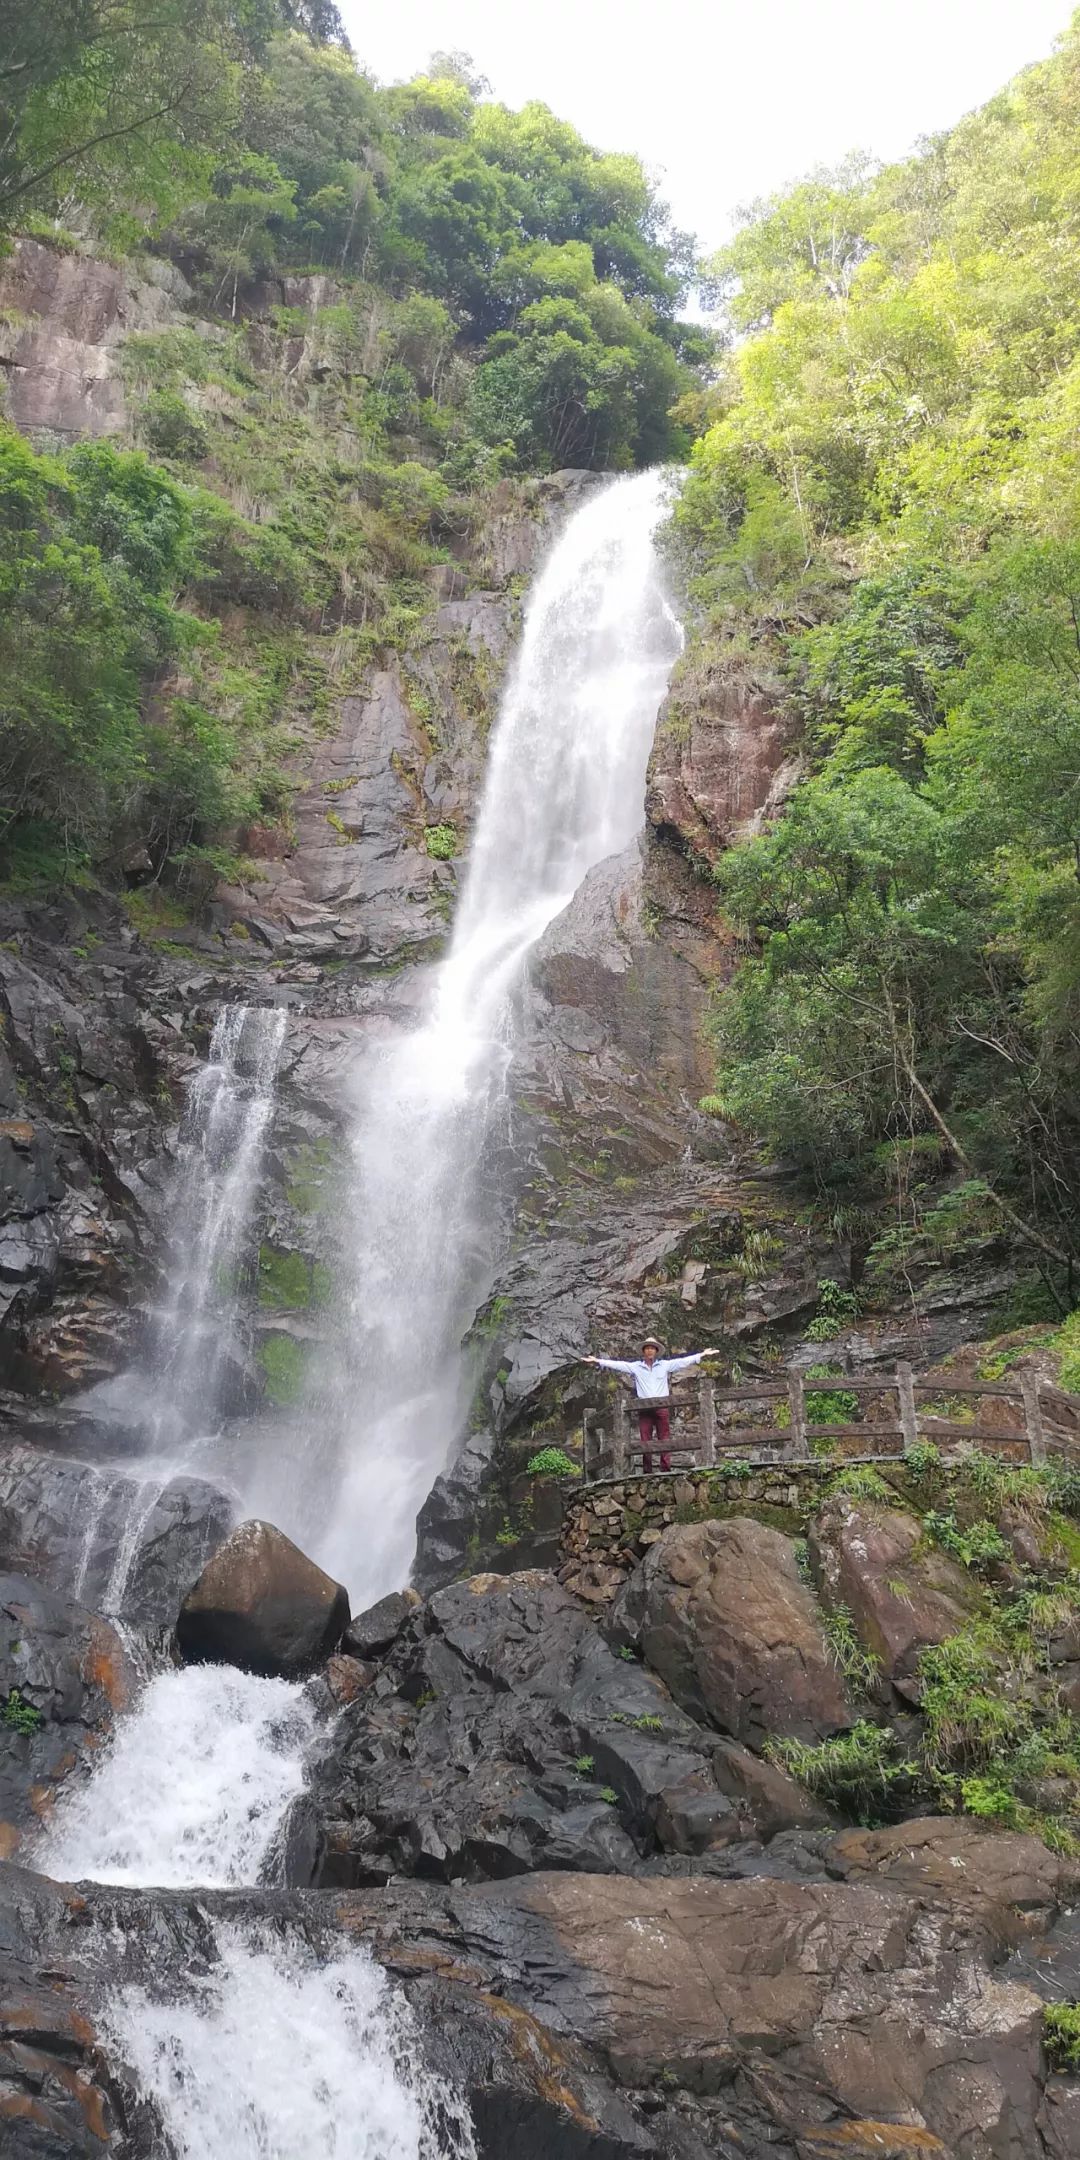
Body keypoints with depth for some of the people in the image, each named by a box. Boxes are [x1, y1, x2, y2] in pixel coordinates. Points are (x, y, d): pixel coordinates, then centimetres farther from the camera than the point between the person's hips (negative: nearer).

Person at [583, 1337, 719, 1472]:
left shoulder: (665, 1365, 7)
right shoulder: (635, 1366, 7)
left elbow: (684, 1361, 4)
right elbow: (617, 1364, 3)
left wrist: (702, 1355, -2)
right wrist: (597, 1361, -5)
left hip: (662, 1406, 0)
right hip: (644, 1407, 1)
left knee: (664, 1439, -1)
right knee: (646, 1440, 2)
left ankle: (665, 1468, 0)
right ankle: (647, 1471, 4)